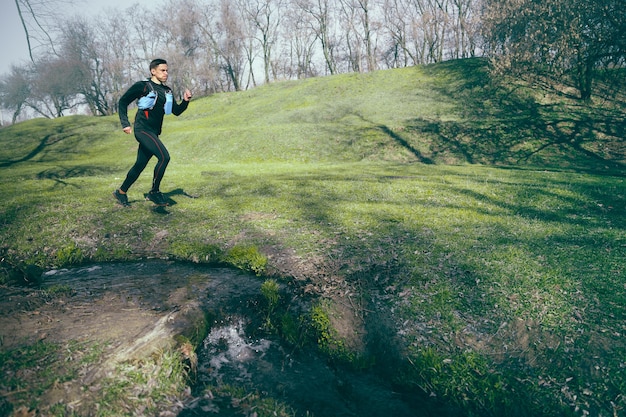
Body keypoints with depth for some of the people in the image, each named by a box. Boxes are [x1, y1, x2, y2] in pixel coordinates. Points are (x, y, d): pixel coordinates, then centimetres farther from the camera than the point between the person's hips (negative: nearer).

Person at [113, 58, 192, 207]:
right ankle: (154, 192, -11)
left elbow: (176, 111, 14)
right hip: (142, 129, -7)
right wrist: (125, 124, -8)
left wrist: (185, 101, -5)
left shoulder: (167, 91, 15)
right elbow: (123, 101, 0)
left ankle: (121, 192, 29)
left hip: (153, 133, 7)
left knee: (140, 164, 12)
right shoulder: (142, 86, -3)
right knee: (164, 157, -23)